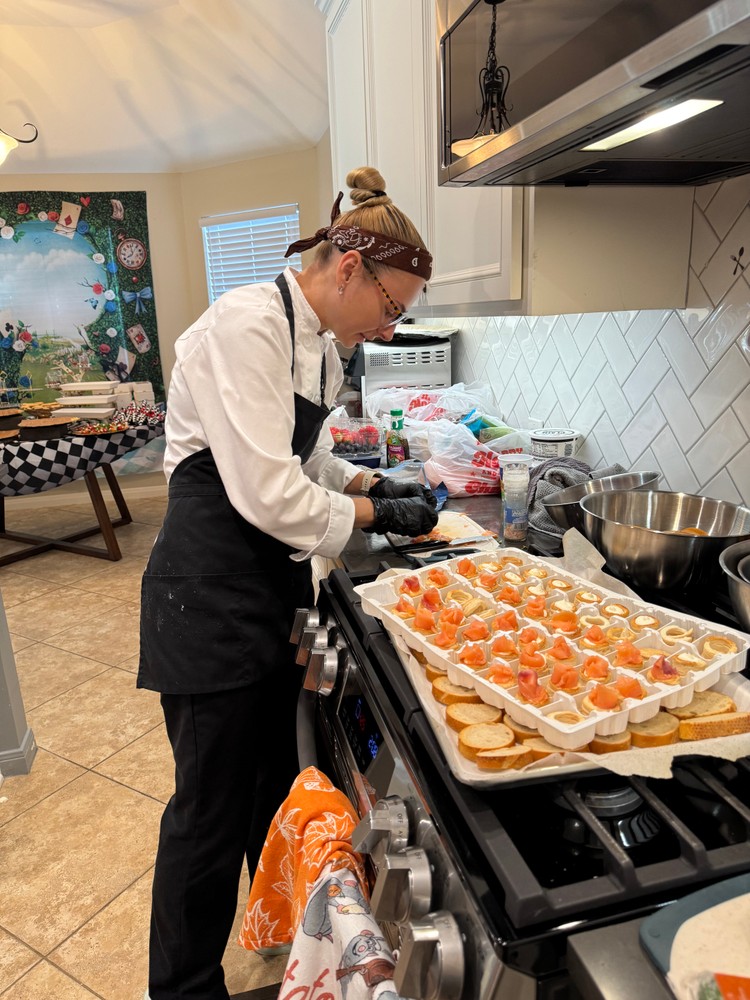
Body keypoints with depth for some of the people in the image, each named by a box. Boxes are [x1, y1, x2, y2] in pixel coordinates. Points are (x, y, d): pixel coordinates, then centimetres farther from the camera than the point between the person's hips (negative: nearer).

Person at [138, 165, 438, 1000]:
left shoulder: (322, 343, 10)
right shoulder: (245, 326, -20)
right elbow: (267, 492, -26)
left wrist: (373, 484, 4)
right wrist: (376, 515, -13)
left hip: (276, 586, 9)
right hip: (210, 595, -9)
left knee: (278, 778, 24)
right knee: (212, 806, 8)